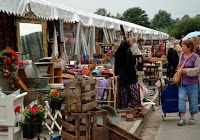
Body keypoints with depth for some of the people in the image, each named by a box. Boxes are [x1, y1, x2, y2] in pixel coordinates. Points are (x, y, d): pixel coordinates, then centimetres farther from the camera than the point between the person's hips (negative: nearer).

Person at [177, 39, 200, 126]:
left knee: (193, 101, 6)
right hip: (182, 82, 5)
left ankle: (192, 117, 21)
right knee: (181, 98, -6)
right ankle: (182, 118, -4)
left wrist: (187, 71, -19)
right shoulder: (181, 55, 8)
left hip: (192, 83, -4)